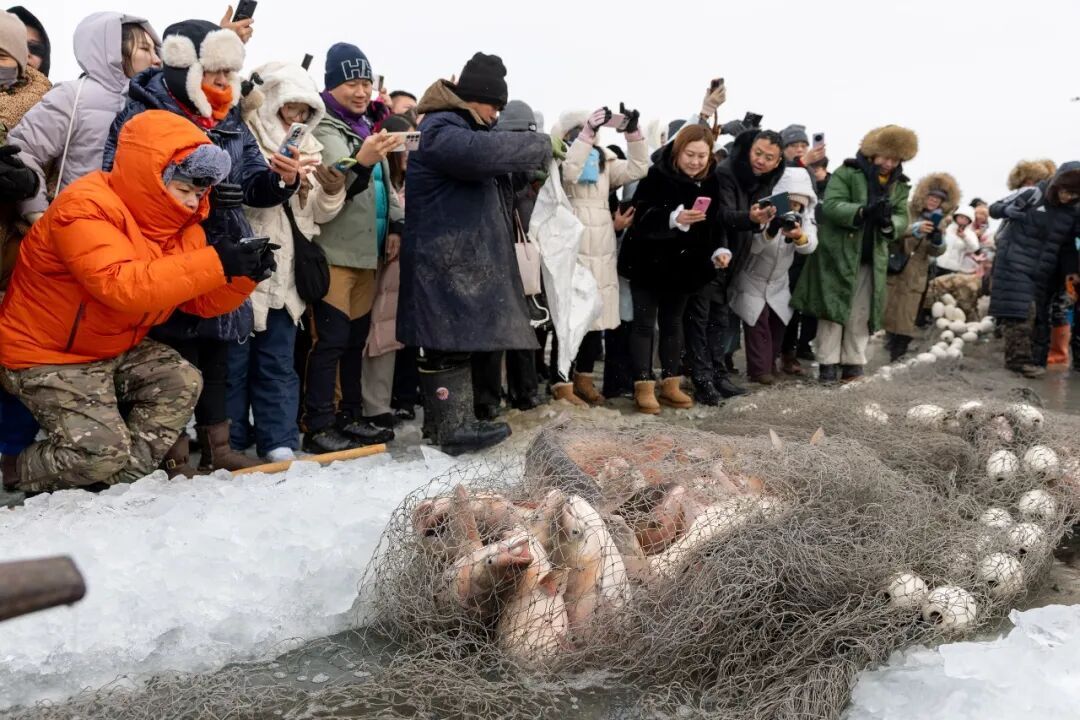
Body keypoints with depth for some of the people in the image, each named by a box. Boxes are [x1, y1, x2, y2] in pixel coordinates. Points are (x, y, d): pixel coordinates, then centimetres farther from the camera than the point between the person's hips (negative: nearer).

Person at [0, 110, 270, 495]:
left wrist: (243, 274, -23)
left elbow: (202, 302, -1)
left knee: (183, 381, -10)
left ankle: (121, 482, -1)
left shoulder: (179, 223, 0)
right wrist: (216, 263, -44)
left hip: (116, 349, 8)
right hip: (47, 354, -8)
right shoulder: (85, 208, -25)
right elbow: (122, 285, -41)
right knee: (102, 449, -20)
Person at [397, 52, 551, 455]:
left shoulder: (462, 127, 24)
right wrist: (542, 147, -20)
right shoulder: (441, 130, -14)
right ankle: (453, 428, -4)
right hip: (444, 261, -11)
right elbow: (486, 151, -31)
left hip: (463, 257, 11)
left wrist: (534, 150, 6)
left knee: (459, 339, 12)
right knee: (448, 342, -8)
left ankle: (446, 419, 19)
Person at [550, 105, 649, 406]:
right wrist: (588, 131, -28)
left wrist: (633, 132, -6)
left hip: (601, 255, 6)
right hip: (569, 254, -6)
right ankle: (562, 384, 0)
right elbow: (567, 172, -23)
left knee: (597, 319, 10)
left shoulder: (605, 164, 17)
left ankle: (584, 378, 23)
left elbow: (637, 168, 6)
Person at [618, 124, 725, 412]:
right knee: (644, 323, -1)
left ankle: (670, 384, 21)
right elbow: (641, 217, -21)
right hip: (649, 261, -5)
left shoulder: (711, 182, 3)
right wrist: (674, 218, -36)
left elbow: (714, 223, 11)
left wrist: (719, 249, -6)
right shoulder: (657, 175, -14)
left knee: (673, 323, 13)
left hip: (683, 264, 5)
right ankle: (644, 387, 3)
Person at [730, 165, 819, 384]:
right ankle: (759, 369, -2)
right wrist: (771, 231, -53)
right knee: (758, 324, -10)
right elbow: (752, 246, -34)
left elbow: (810, 246, -27)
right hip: (752, 279, -5)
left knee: (778, 322, 12)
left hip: (778, 282, 5)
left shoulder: (804, 217, -11)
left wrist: (799, 236, -51)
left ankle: (770, 364, 29)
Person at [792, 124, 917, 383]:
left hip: (872, 259, 5)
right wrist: (864, 211, -33)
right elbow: (831, 206, -18)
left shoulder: (900, 185, 10)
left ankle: (853, 362, 16)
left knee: (861, 313, 7)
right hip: (838, 254, -5)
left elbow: (903, 219, 4)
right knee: (833, 309, -1)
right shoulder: (847, 173, -6)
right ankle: (828, 362, 6)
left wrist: (889, 223, -21)